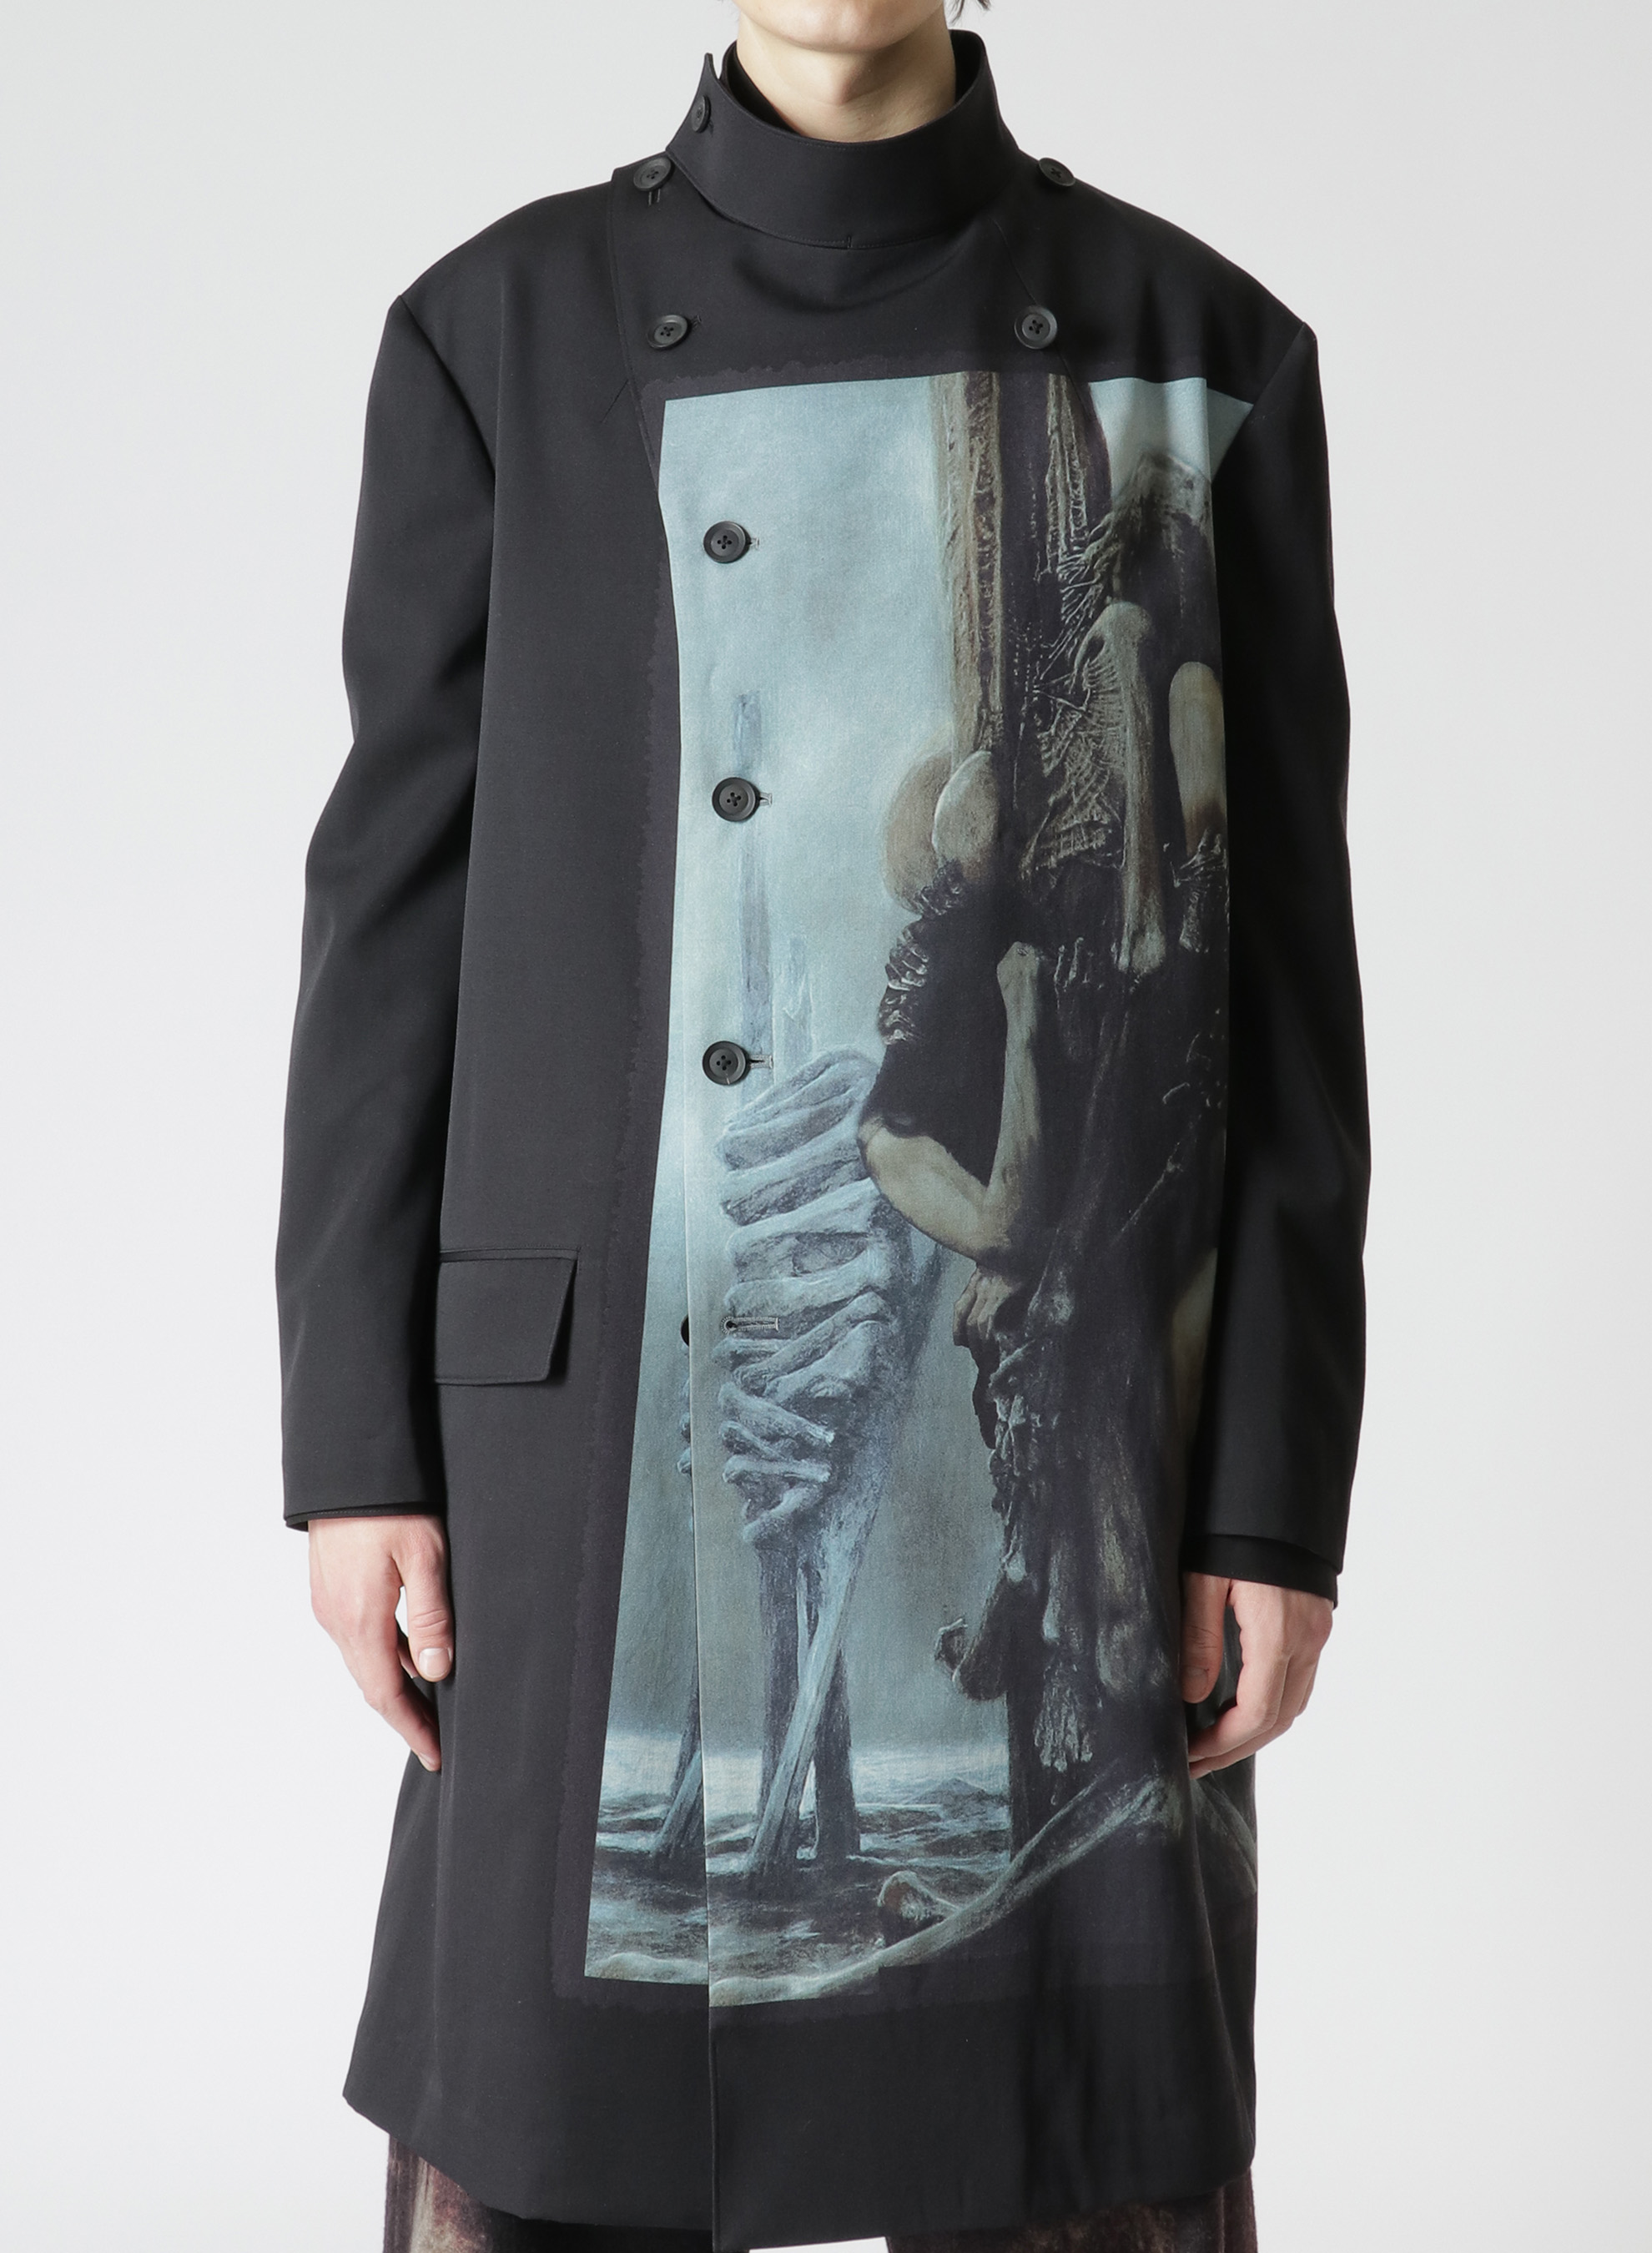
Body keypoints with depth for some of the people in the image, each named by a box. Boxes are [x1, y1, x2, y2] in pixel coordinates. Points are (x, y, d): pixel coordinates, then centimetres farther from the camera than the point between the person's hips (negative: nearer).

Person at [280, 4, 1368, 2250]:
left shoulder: (1205, 352, 4)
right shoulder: (503, 336, 4)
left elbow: (1274, 953, 2)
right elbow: (398, 904, 4)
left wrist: (1282, 1491, -3)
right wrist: (355, 1447, -1)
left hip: (1048, 1428, 0)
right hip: (625, 1422, 0)